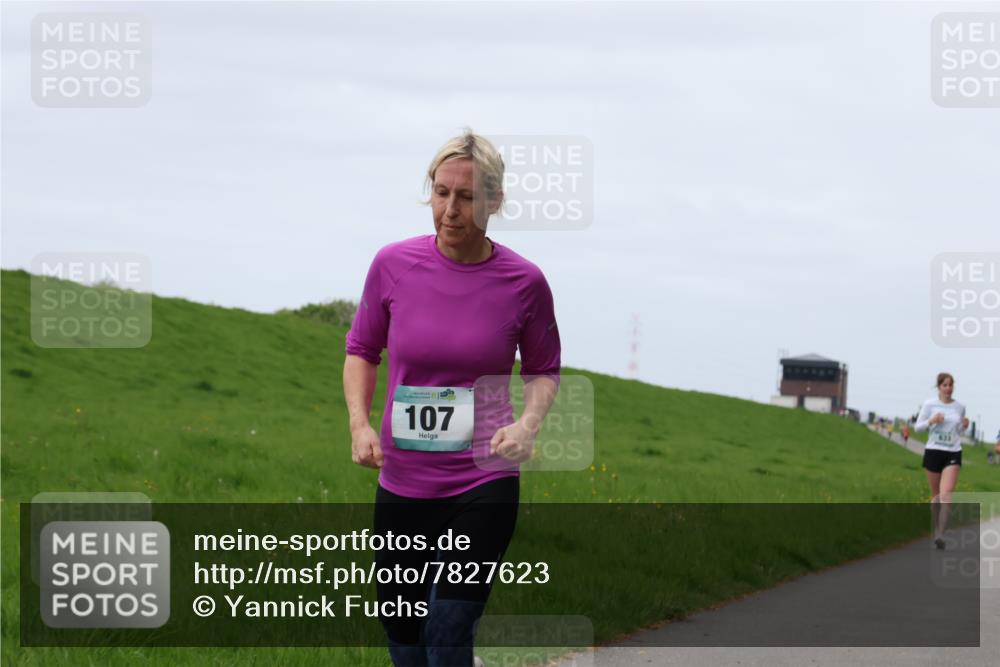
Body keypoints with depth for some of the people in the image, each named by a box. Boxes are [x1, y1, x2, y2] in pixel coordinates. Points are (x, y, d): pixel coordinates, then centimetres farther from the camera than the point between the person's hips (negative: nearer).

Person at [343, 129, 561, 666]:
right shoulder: (393, 265, -4)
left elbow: (543, 370, 8)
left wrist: (528, 423, -12)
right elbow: (362, 351, 11)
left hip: (484, 484, -3)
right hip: (402, 478, 3)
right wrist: (360, 423, -6)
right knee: (400, 621, 10)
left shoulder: (524, 282, -7)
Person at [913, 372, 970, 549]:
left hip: (953, 454, 0)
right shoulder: (929, 404, 0)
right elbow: (917, 427, 4)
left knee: (946, 494, -16)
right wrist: (931, 421, -15)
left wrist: (964, 426, -2)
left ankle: (941, 535, -19)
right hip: (933, 451, 0)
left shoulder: (960, 407, 7)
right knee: (936, 495, 9)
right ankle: (936, 528, 28)